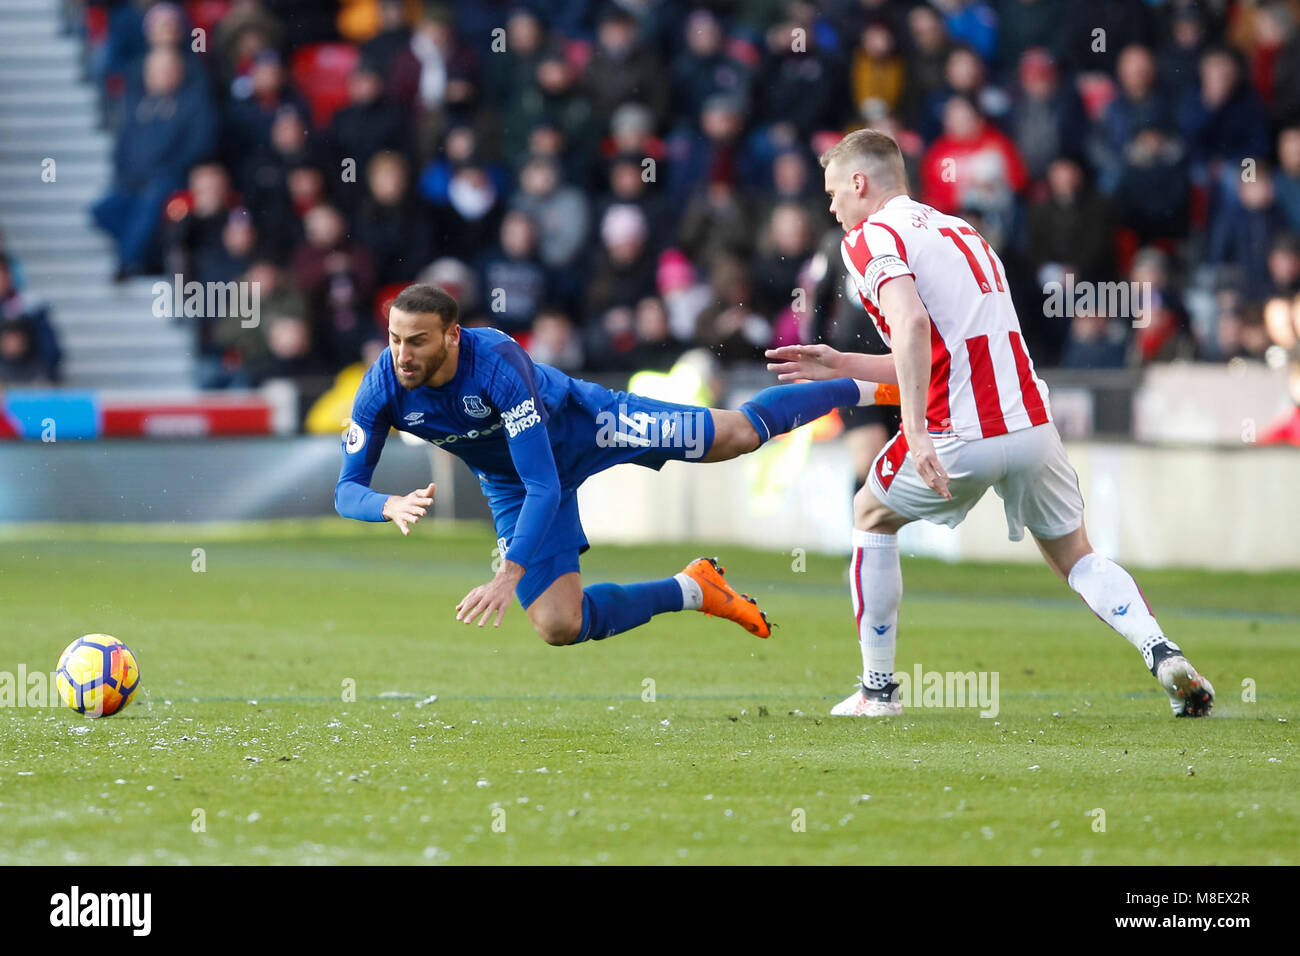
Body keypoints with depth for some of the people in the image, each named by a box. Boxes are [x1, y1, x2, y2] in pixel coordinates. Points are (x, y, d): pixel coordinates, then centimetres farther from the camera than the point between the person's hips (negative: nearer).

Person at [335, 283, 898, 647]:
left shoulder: (498, 362, -42)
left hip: (578, 421, -4)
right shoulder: (382, 389, -29)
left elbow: (544, 485, -43)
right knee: (558, 627, -10)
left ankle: (865, 388, 34)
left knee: (738, 435, 8)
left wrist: (509, 576, -53)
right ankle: (690, 591, 12)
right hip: (512, 485, 4)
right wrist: (391, 506, -47)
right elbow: (347, 490, -22)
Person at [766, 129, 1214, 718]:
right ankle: (1163, 654, -4)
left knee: (872, 517, 21)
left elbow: (912, 323, -22)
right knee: (1075, 557, 21)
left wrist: (916, 433, -27)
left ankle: (878, 688, 22)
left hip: (958, 438, -6)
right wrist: (840, 366, 30)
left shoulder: (871, 239, -2)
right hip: (1031, 423, 6)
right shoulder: (959, 232, 24)